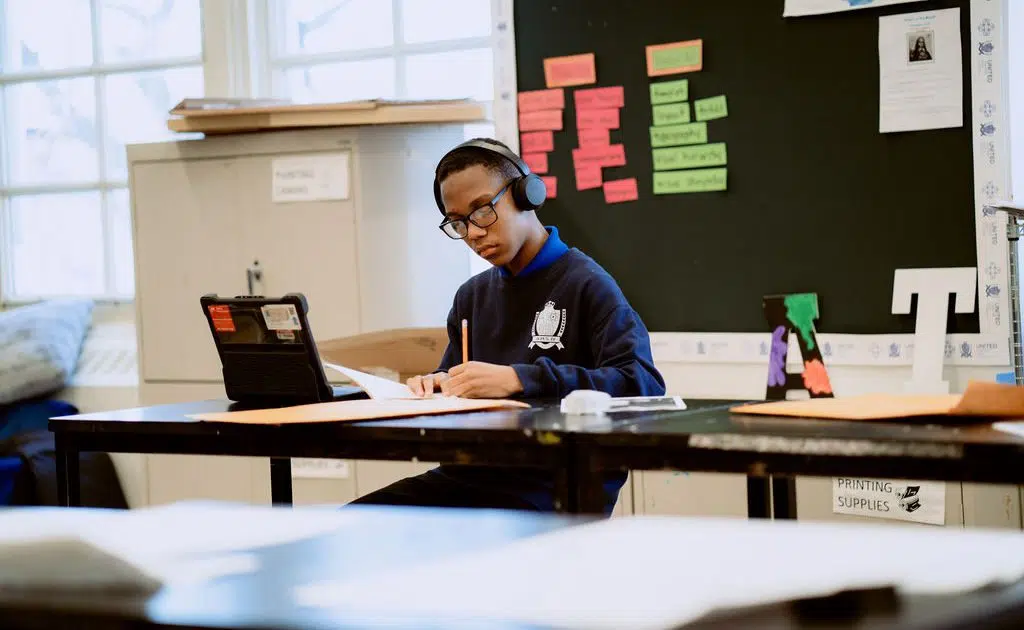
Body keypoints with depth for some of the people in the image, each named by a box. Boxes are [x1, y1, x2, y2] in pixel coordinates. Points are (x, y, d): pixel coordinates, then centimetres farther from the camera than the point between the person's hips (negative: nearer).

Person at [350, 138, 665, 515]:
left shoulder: (585, 284, -3)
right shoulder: (473, 296, 18)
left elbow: (644, 383, -16)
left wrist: (519, 379, -23)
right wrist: (436, 386, 0)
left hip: (555, 488, -6)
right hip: (470, 476, 7)